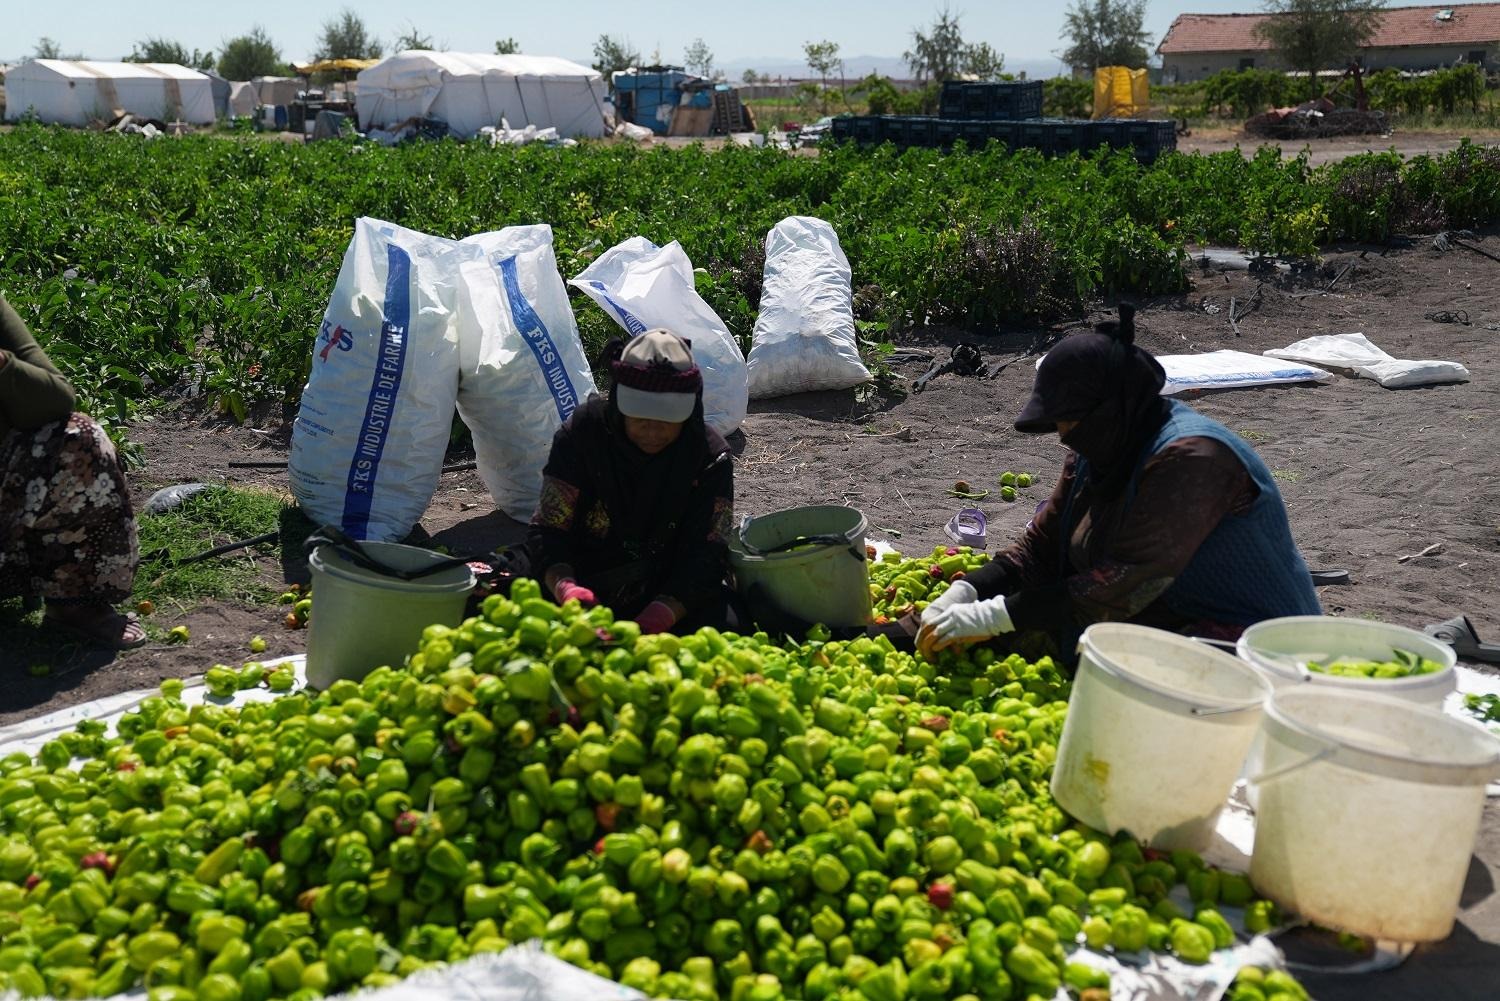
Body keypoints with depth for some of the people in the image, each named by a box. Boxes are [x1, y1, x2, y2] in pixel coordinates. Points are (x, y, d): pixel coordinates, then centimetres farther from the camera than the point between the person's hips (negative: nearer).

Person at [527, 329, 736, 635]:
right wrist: (564, 587, -34)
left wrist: (657, 618, -35)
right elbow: (548, 530, -11)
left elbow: (706, 555, -17)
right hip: (589, 590, 0)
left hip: (673, 599, 1)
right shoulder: (581, 433, -9)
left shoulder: (710, 455, -10)